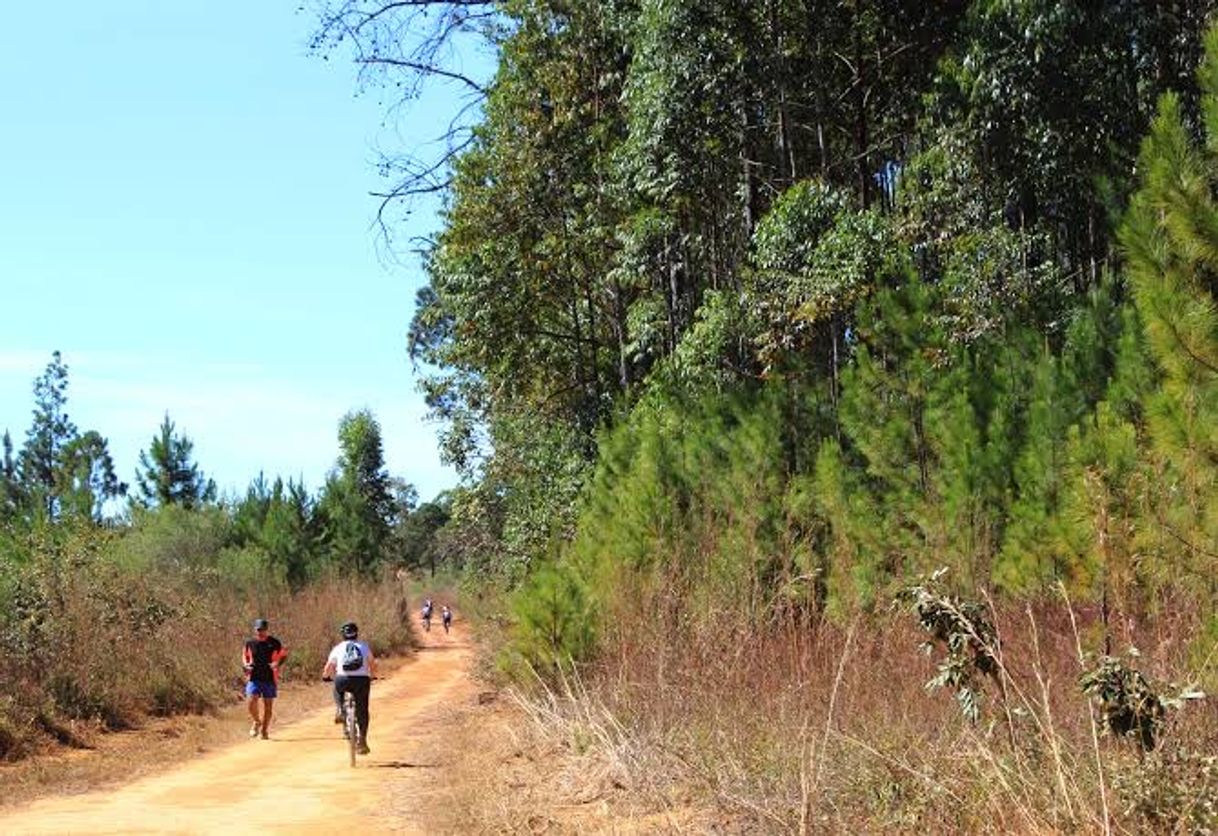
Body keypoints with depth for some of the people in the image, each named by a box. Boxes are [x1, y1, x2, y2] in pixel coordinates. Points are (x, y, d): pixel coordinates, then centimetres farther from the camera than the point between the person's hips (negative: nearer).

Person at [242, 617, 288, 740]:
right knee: (251, 701, -17)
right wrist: (246, 664, -3)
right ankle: (256, 722, 10)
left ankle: (264, 730, 20)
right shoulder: (250, 643, 3)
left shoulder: (274, 643, -2)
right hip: (254, 678, 0)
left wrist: (277, 664, -9)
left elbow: (284, 654, 10)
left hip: (269, 679, 0)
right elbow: (244, 655, 18)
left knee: (268, 705, 4)